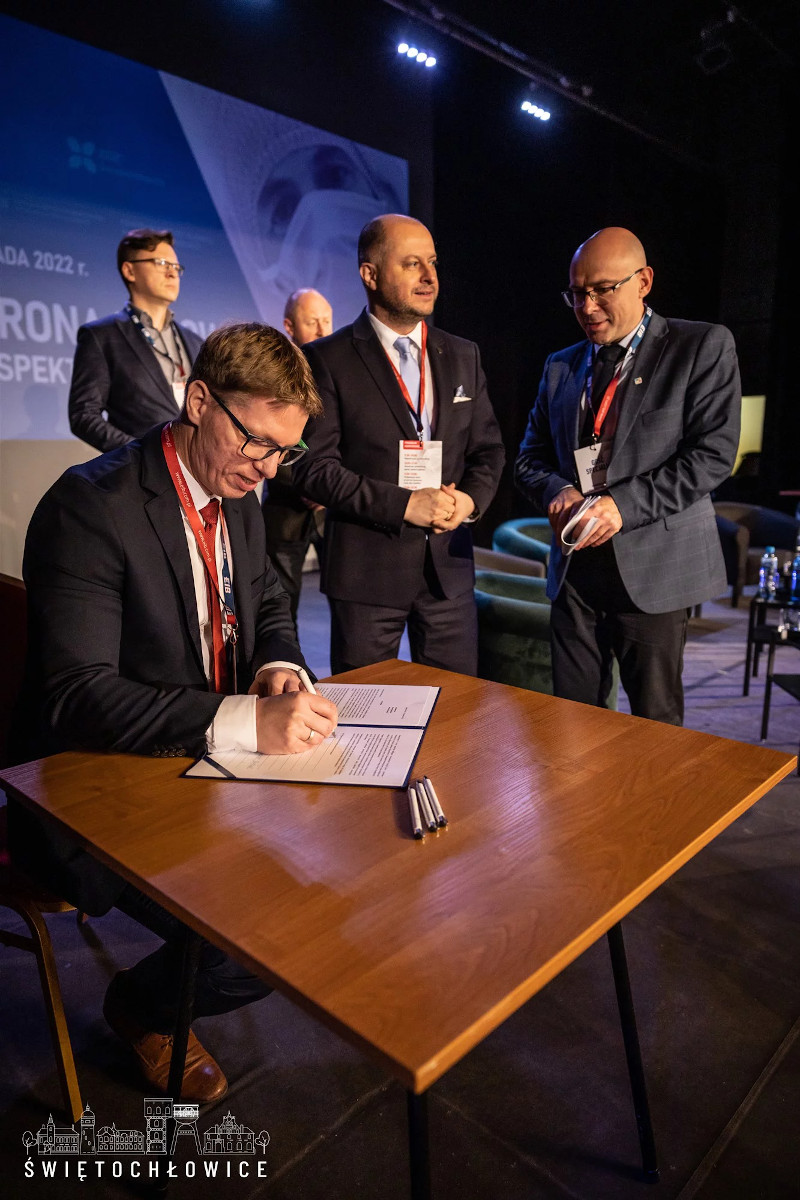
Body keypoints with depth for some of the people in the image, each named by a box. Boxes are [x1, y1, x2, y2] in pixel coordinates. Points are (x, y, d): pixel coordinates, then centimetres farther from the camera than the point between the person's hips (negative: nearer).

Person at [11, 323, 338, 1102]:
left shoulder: (237, 500, 5)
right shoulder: (91, 506, -20)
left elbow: (268, 607, 17)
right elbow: (77, 695, -26)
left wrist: (279, 670, -8)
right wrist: (244, 721, -37)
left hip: (207, 770, 8)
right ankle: (140, 1008, 17)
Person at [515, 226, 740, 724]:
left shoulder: (703, 347, 0)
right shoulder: (561, 366, 15)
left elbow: (713, 453, -10)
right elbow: (531, 458, 14)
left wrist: (623, 505, -20)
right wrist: (558, 492, -8)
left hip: (653, 567, -4)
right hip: (575, 568, 4)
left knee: (656, 725, 6)